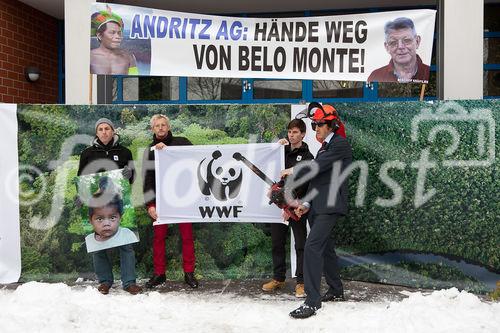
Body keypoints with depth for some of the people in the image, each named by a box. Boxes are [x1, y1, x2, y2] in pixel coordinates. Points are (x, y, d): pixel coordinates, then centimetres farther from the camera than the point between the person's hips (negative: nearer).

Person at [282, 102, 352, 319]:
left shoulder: (341, 144, -7)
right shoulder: (324, 147, 20)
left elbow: (317, 166, -17)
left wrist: (293, 170, -4)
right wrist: (307, 204, 12)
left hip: (330, 206, -10)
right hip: (318, 207, 10)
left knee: (313, 246, -19)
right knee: (325, 248, 17)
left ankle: (312, 302, -18)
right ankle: (336, 291, 32)